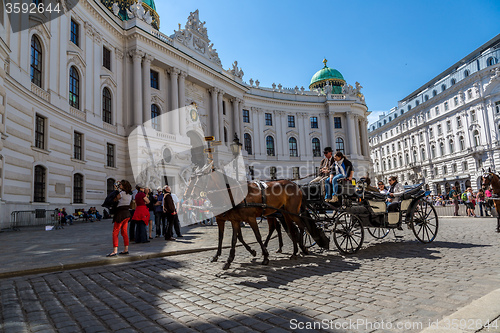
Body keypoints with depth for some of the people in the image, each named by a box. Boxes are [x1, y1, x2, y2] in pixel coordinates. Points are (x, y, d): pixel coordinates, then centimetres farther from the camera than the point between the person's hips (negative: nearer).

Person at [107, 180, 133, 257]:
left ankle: (115, 251, -7)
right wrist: (118, 189, 24)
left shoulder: (122, 193, -12)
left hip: (121, 213, -8)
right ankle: (126, 250, 15)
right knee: (124, 232, 13)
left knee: (115, 232, -4)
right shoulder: (130, 194, 10)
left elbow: (115, 199, 0)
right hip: (127, 213, 8)